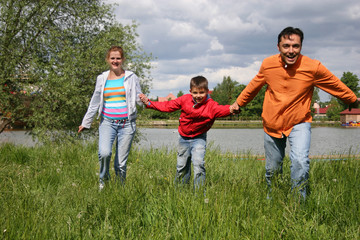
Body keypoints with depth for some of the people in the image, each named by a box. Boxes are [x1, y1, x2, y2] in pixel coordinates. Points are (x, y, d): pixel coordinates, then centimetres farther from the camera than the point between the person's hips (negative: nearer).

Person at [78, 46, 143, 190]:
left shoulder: (131, 78, 7)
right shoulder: (102, 79, 11)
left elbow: (139, 98, 7)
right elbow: (95, 102, 19)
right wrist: (86, 123, 23)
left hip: (126, 123, -1)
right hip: (107, 122, 1)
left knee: (121, 162, -2)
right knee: (104, 153, -22)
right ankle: (103, 179, 7)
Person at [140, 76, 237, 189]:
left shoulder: (210, 105, -21)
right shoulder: (185, 99, -11)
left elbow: (221, 109, -42)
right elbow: (168, 106, -1)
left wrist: (231, 109, -66)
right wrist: (149, 103, -2)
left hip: (199, 138, -3)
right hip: (184, 137, 3)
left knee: (198, 163, -20)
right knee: (181, 166, 13)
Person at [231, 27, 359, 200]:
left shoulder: (313, 67, -17)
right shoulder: (268, 64, -11)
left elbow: (336, 86, 0)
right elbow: (254, 85, 10)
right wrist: (238, 102, 22)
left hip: (299, 123, -2)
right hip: (272, 124, 2)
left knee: (300, 162, -25)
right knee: (272, 170, 13)